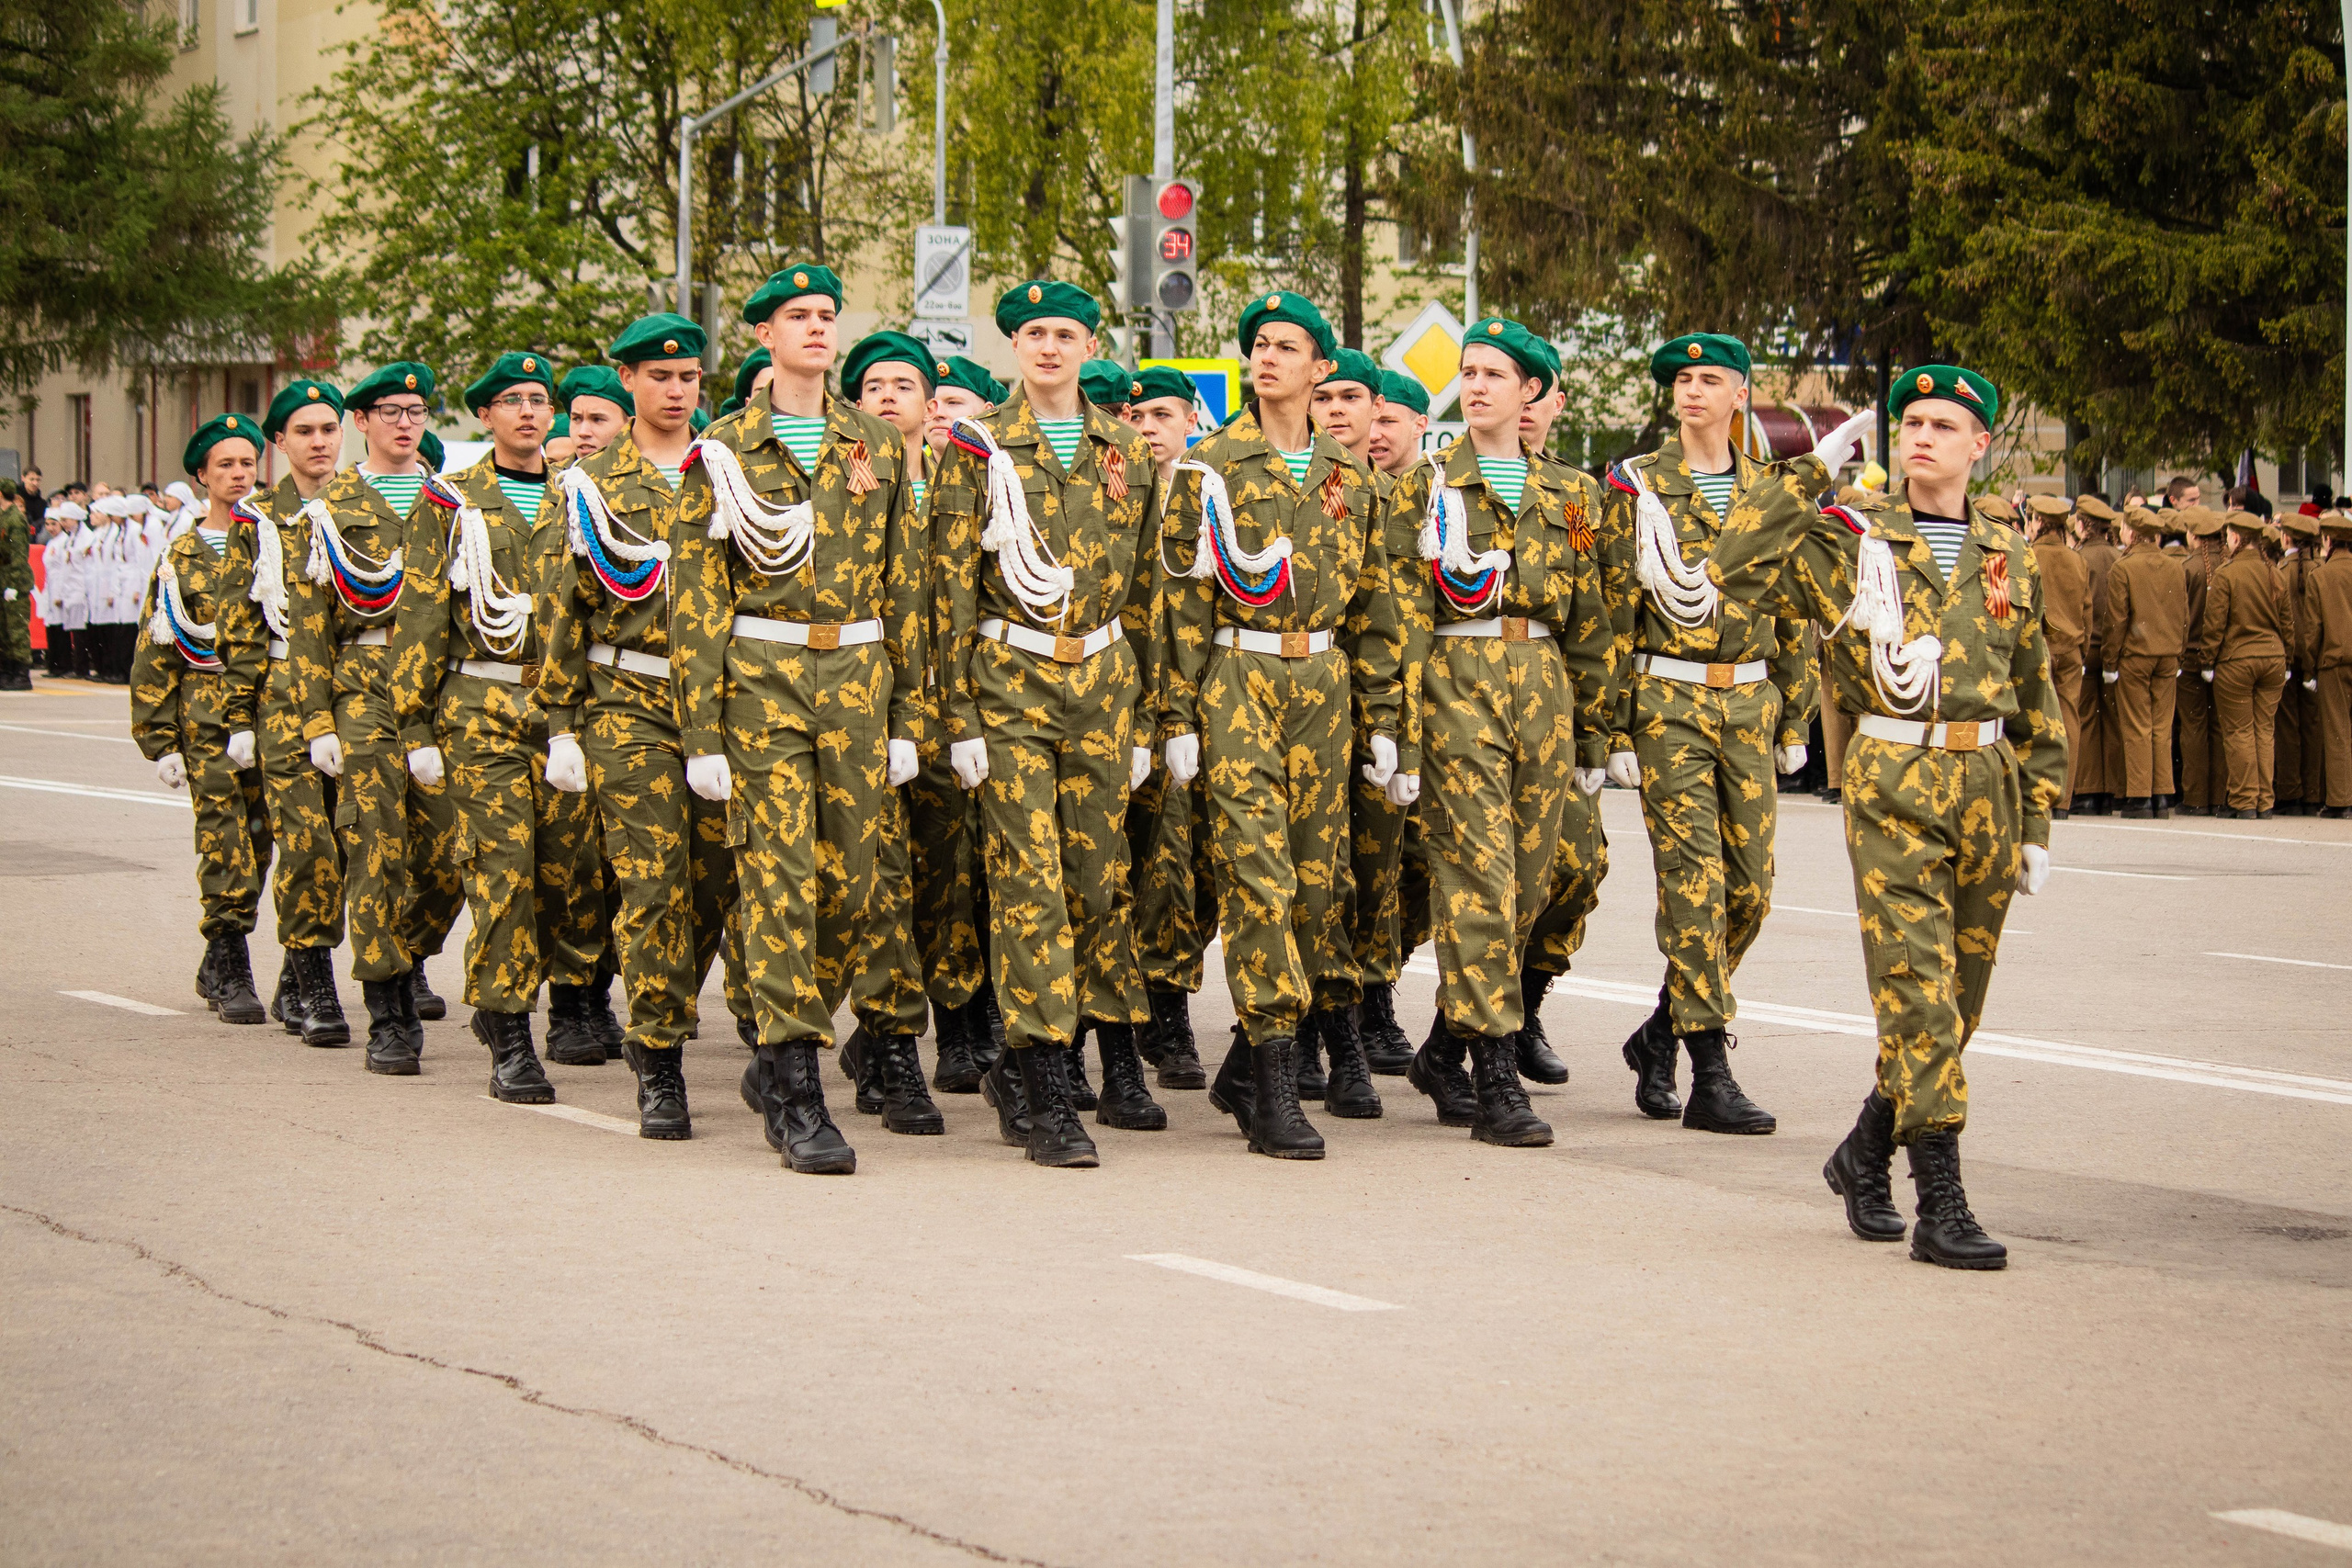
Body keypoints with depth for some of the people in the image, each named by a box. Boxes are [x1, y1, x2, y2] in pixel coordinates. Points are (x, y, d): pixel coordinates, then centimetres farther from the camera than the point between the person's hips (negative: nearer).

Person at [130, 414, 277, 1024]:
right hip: (207, 716, -2)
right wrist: (160, 741, 1)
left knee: (257, 840, 5)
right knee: (223, 841, -9)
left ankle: (217, 965, 20)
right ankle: (233, 974, -6)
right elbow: (155, 654, 8)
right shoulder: (182, 557, 8)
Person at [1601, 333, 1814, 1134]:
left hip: (1749, 704, 4)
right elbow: (1614, 612, -2)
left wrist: (1795, 720, 11)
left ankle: (1660, 1035, 22)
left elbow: (1793, 613, 15)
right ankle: (1710, 1076, -8)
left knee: (1748, 889, 2)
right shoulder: (1637, 487, 0)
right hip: (1669, 700, -4)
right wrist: (1618, 730, -6)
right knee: (1694, 885, -9)